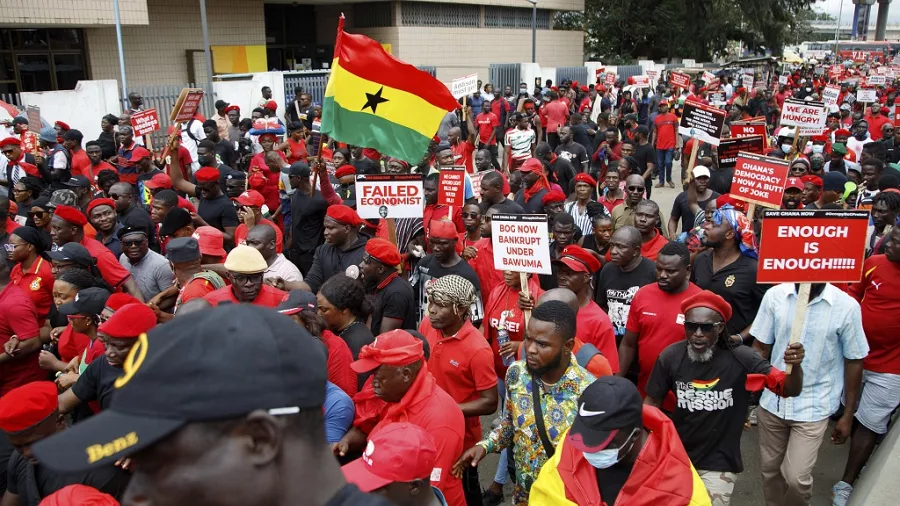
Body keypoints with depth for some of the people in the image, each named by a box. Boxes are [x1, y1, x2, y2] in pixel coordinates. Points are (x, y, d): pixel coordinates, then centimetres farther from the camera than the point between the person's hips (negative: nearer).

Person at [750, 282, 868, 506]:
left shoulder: (847, 306, -13)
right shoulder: (775, 296, -10)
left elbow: (854, 362, -2)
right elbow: (761, 347, 0)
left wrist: (848, 415, 4)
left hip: (813, 407, -2)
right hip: (772, 401, 2)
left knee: (796, 477, -5)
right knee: (769, 469, 15)